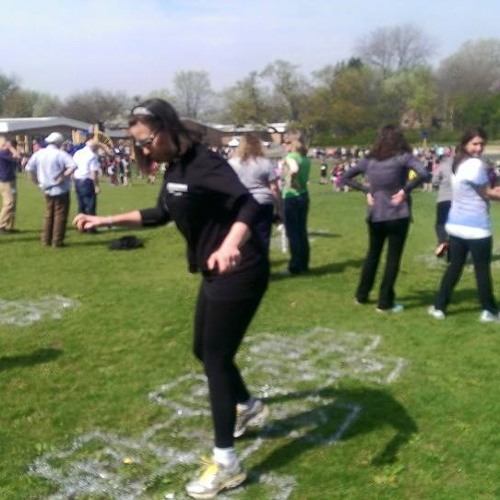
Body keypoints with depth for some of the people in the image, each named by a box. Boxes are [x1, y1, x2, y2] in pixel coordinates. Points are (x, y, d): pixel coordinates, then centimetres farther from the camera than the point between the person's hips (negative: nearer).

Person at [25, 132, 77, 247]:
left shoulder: (39, 153, 3)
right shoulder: (60, 154, -14)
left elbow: (29, 168, 7)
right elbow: (73, 166, -27)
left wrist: (37, 181, 10)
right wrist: (63, 177, -20)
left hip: (47, 189, 6)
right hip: (60, 189, -6)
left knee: (49, 215, 17)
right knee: (60, 215, 3)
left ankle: (46, 240, 19)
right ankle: (57, 241, 4)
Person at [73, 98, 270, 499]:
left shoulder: (204, 164, -21)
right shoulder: (175, 169, 7)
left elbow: (249, 205, -36)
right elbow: (160, 215, 22)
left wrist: (230, 246, -55)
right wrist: (106, 220, 18)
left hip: (240, 273, -9)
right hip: (217, 274, 10)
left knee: (216, 360, -4)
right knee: (204, 350, 21)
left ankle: (227, 464, 10)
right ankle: (248, 406, 46)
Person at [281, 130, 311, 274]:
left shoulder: (290, 157, -14)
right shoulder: (305, 158, 11)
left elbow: (294, 170, -34)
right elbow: (305, 176, 12)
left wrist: (290, 181, -20)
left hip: (291, 197, -8)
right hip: (303, 196, 8)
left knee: (292, 233, 0)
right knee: (302, 231, 13)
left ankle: (295, 267, 4)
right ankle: (304, 264, 19)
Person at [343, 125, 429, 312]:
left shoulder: (369, 160, 4)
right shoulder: (403, 157, -7)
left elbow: (346, 177, 10)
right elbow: (423, 173, -22)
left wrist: (366, 190, 7)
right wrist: (405, 190, -13)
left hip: (375, 215, 4)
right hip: (398, 215, -4)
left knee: (372, 254, 19)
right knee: (393, 257, 5)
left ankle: (361, 295, 28)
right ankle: (384, 302, 9)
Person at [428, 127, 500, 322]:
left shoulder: (457, 164, 10)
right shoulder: (476, 164, -17)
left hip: (456, 224, 8)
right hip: (476, 227, -8)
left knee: (454, 266, 14)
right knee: (482, 269, 6)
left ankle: (439, 307, 15)